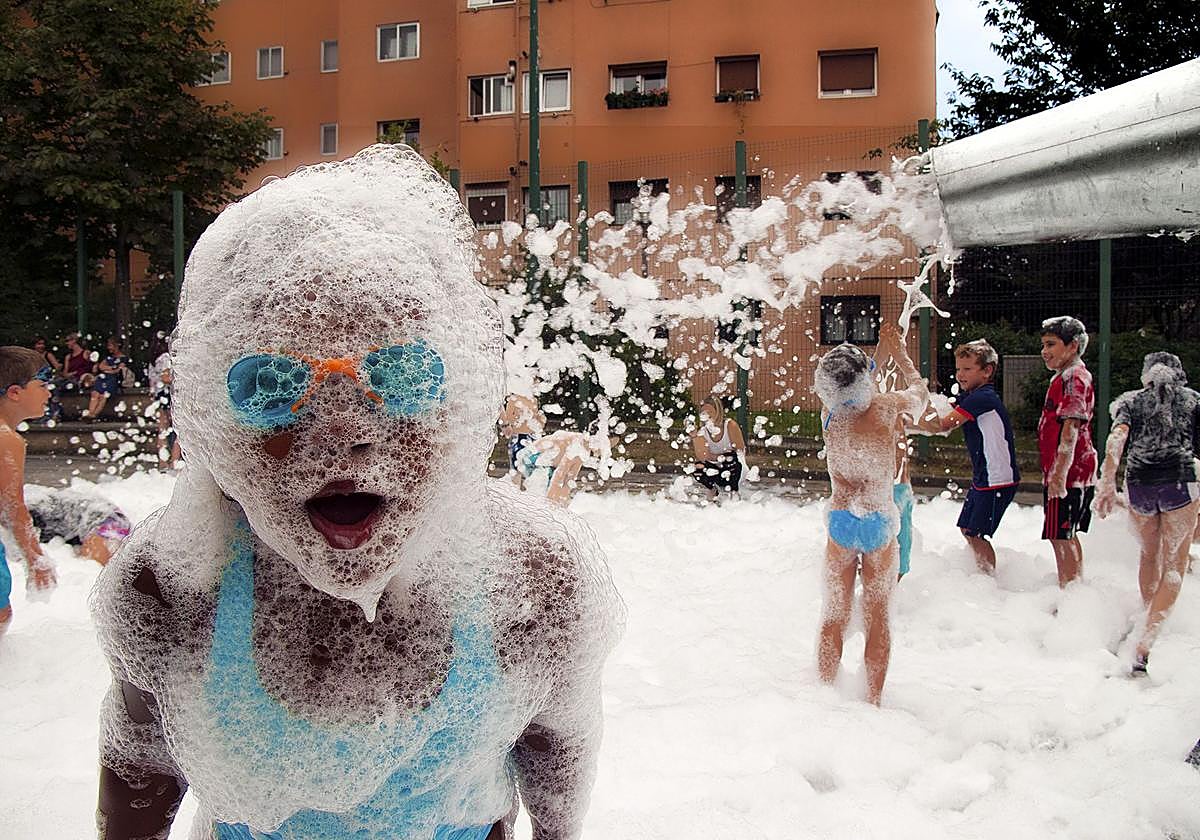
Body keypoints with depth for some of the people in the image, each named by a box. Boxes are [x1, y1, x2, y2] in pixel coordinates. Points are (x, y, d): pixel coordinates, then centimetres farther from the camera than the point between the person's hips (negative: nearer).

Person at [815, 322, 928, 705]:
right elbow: (920, 389, 11)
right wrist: (898, 350, 26)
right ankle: (873, 699, 16)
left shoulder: (829, 412, -9)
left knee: (834, 616, 13)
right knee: (877, 617, 10)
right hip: (881, 523, -1)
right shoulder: (888, 406, -13)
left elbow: (837, 388, 17)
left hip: (841, 521, 1)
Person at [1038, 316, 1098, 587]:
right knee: (1067, 537, 16)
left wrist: (1059, 474, -29)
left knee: (1060, 537, -8)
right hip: (1073, 473, 11)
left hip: (1067, 473, -11)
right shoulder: (1065, 376, 19)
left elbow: (1070, 429, -23)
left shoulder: (1073, 377, -14)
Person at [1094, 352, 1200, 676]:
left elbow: (1117, 437, -5)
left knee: (1149, 556, 24)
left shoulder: (1132, 401, 14)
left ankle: (1149, 623, 34)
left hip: (1138, 482, 2)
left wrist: (1107, 482, -11)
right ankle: (1144, 642, -16)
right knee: (1174, 567, 0)